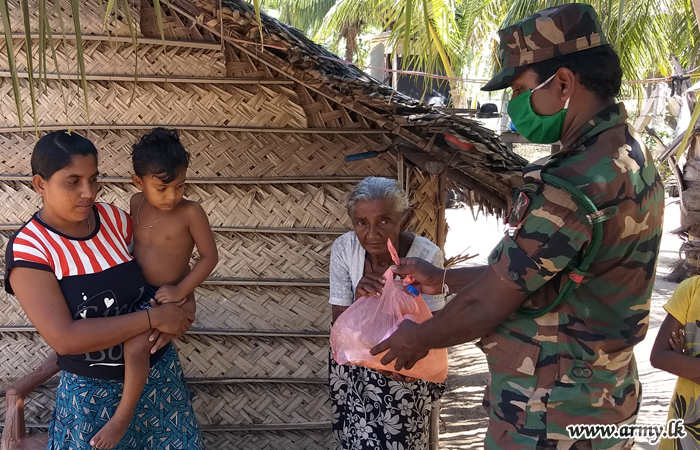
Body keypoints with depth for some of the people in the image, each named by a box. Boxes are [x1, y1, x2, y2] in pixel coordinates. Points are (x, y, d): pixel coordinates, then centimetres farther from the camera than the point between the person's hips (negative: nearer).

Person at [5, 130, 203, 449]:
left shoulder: (114, 219, -7)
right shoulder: (28, 250, -18)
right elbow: (64, 338, -25)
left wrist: (178, 313, -16)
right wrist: (154, 317, -26)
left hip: (160, 368, 4)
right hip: (94, 391, -4)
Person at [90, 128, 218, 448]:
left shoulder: (190, 212, -18)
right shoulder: (136, 203, -2)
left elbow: (209, 256, -13)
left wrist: (181, 291, -19)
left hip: (166, 296, -7)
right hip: (134, 290, 7)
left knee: (135, 347, -27)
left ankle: (123, 416, -7)